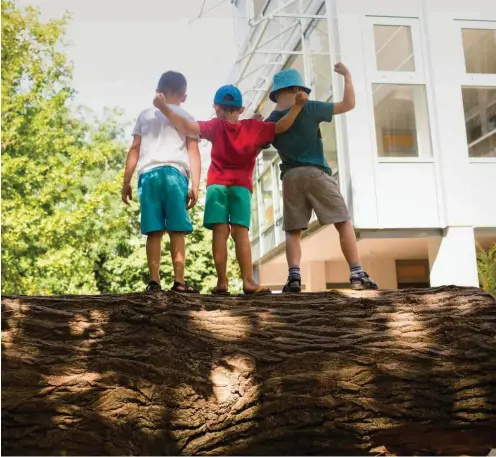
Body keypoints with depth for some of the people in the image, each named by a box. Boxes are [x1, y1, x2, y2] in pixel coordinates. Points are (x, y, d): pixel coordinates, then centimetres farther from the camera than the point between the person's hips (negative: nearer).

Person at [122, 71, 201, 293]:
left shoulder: (145, 115, 22)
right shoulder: (187, 118, 18)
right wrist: (195, 186, 3)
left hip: (148, 174, 2)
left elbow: (134, 150, 14)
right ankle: (179, 281, -10)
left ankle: (154, 281, -8)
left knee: (154, 231, -1)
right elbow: (193, 153, 8)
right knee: (176, 230, -4)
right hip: (175, 173, -1)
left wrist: (126, 182, 14)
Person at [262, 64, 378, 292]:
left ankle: (294, 276, -11)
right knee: (344, 223, 0)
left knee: (293, 231, 7)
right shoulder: (309, 109, -2)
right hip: (316, 173, -3)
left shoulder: (270, 121, 7)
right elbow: (349, 104, 0)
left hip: (290, 177, 3)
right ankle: (357, 275, -8)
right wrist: (347, 75, 12)